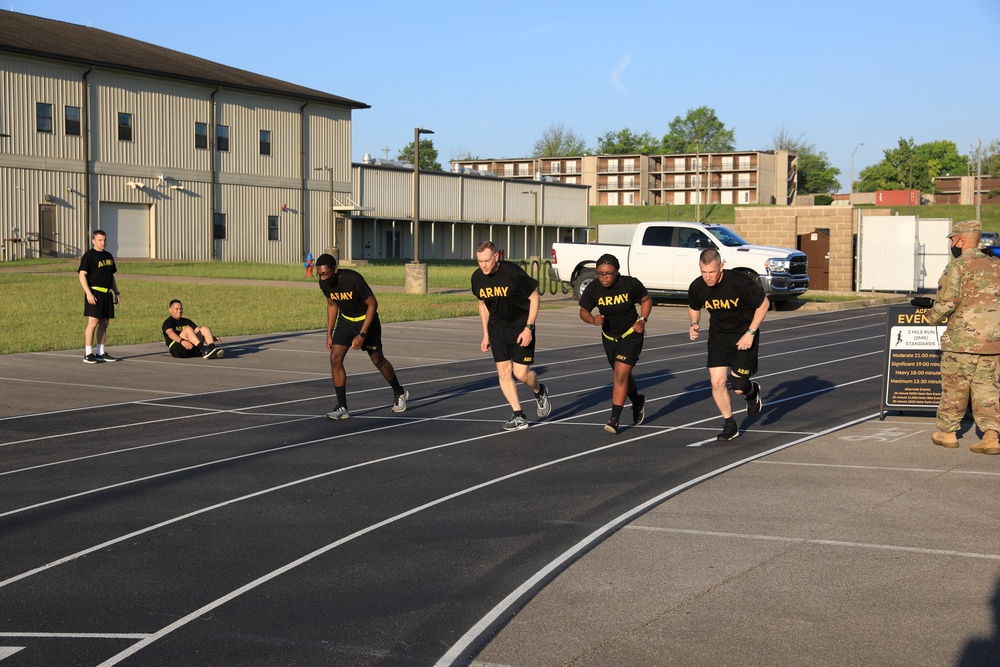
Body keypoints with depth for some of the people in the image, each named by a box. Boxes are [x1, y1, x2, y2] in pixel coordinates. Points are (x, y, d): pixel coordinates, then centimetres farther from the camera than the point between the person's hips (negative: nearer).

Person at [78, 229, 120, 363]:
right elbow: (82, 275, -11)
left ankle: (101, 353, 14)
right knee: (93, 322, -11)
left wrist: (116, 292, 21)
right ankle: (88, 354, -9)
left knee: (104, 323, 8)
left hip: (107, 293, 8)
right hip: (95, 293, -7)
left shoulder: (108, 256, 18)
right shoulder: (88, 256, -5)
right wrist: (88, 293, -20)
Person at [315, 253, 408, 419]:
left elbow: (372, 304, -23)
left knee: (378, 360, 10)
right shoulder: (324, 283, -14)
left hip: (366, 320, -5)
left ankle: (399, 393, 36)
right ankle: (342, 408, -7)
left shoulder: (353, 279, -32)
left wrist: (362, 334, -26)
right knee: (335, 358, -12)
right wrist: (329, 334, 5)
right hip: (345, 320, 5)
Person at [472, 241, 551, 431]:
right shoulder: (477, 277, -6)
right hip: (497, 328, 5)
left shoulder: (513, 273, -22)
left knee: (521, 373, -6)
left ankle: (539, 392, 28)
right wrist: (486, 334, 12)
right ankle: (519, 416, 5)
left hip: (521, 327, -5)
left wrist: (528, 328, -15)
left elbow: (535, 297, -12)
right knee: (503, 371, -3)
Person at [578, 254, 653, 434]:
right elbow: (583, 311, -5)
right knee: (624, 375, 20)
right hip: (609, 337, 4)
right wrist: (593, 319, -27)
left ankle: (614, 419, -11)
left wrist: (643, 320, -13)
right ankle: (638, 402, 49)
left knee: (621, 375, -15)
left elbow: (646, 299, -1)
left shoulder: (630, 284, -18)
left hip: (631, 335, -4)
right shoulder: (593, 289, -15)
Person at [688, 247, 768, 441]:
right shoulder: (697, 287, -13)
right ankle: (730, 426, 11)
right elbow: (693, 308, 11)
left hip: (743, 336, -4)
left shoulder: (740, 282, -26)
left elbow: (764, 304, -13)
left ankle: (753, 391, 35)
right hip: (718, 334, 4)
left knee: (738, 387, -4)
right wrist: (694, 324, -10)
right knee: (717, 382, -8)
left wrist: (750, 333, -16)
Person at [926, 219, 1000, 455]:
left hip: (963, 339, -6)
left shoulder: (957, 266, -10)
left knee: (954, 388, 8)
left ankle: (947, 432, 19)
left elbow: (946, 301, -17)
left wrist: (933, 317, 2)